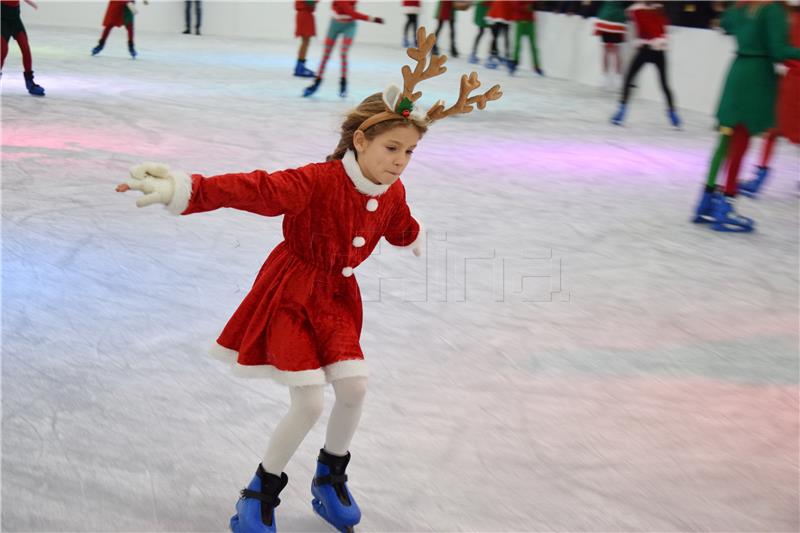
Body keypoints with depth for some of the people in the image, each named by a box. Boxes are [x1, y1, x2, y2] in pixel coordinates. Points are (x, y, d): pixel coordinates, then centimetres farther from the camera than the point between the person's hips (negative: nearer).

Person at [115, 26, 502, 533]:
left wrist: (420, 240, 44)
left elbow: (401, 229, 21)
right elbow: (256, 190, -38)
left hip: (337, 298, 6)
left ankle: (331, 478, 24)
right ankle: (263, 491, 14)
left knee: (355, 387, -4)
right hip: (289, 294, -6)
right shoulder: (317, 181, -26)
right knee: (309, 402, -11)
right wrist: (187, 189, -51)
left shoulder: (392, 194, -3)